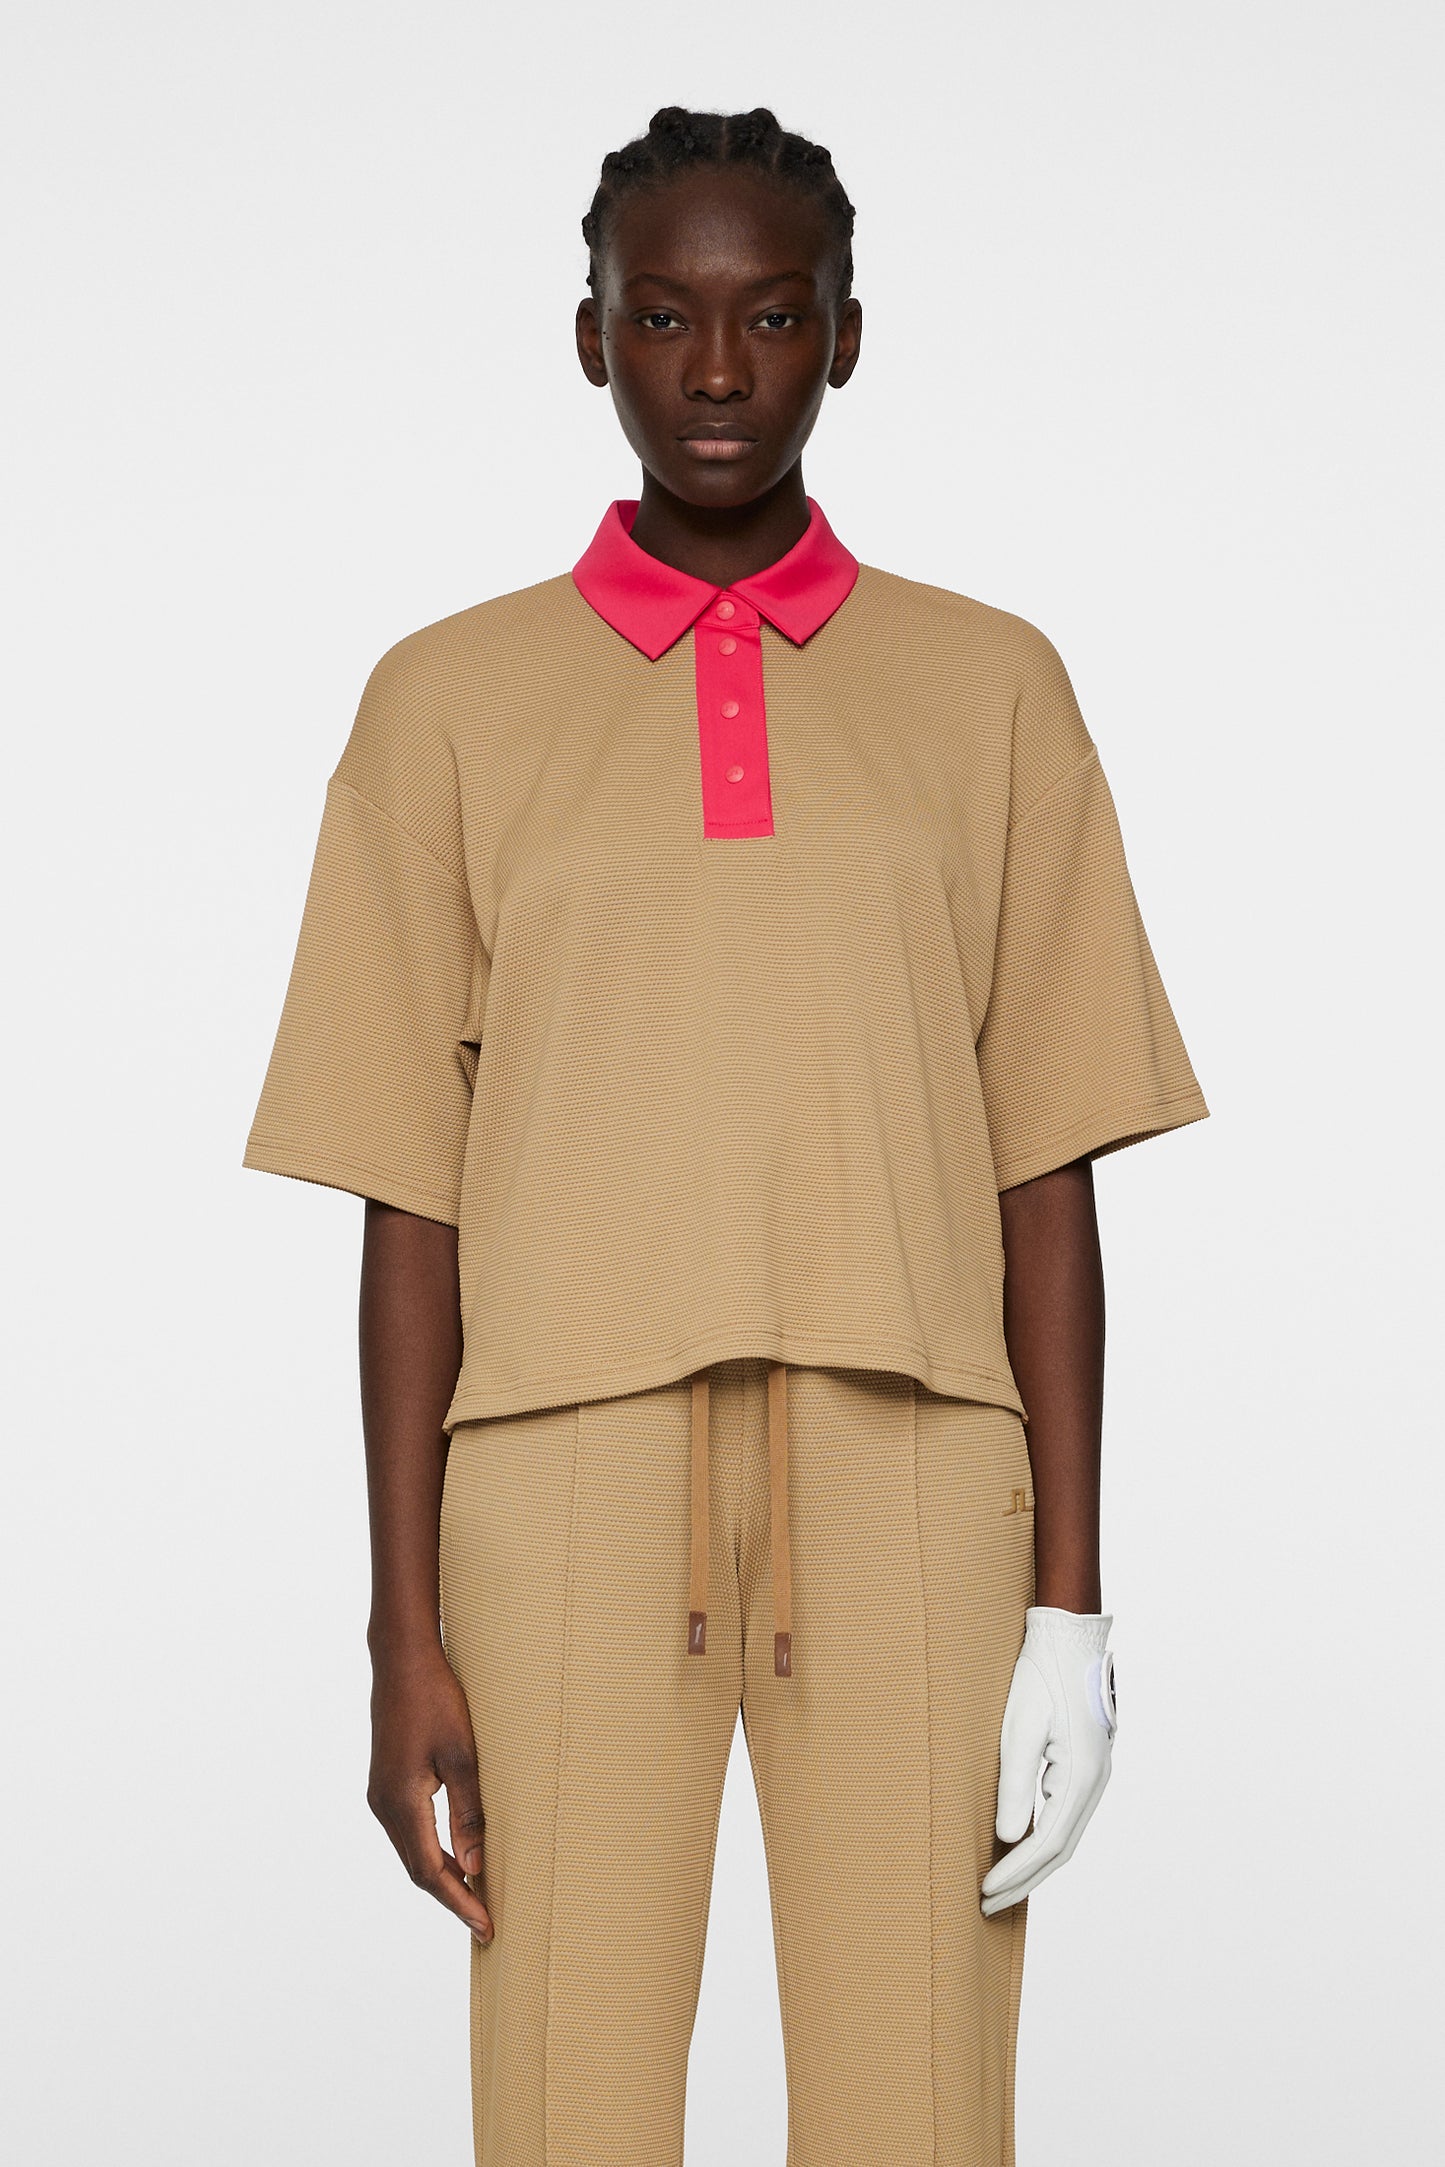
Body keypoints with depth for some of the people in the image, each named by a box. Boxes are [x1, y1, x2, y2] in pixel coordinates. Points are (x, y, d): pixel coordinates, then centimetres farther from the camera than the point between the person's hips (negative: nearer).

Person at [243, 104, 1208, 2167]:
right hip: (567, 1463, 0)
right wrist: (407, 1628, 2)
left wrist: (1071, 1597, 2)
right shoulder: (448, 700, 10)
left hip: (907, 1465, 0)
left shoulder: (989, 687, 11)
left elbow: (1047, 1168, 8)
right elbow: (409, 1195, 7)